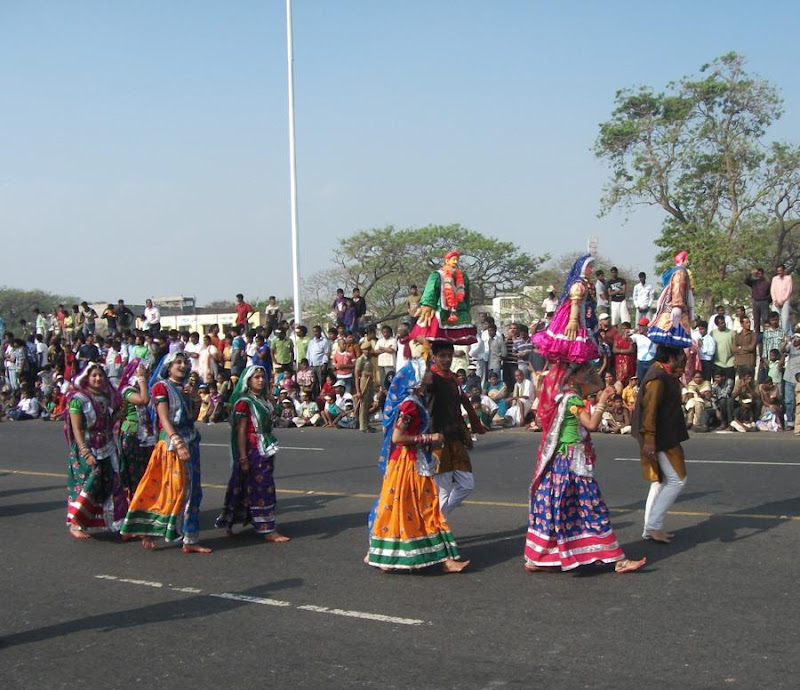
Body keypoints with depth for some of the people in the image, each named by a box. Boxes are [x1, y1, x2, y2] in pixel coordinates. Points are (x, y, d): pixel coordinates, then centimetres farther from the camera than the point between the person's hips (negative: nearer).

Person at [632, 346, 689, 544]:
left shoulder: (664, 375, 12)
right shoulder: (657, 378, -19)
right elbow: (649, 410, -25)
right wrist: (649, 440, -27)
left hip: (666, 437, 11)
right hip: (661, 440, -11)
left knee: (661, 481, 14)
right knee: (677, 480, -7)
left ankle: (651, 528, 20)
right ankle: (653, 525, -4)